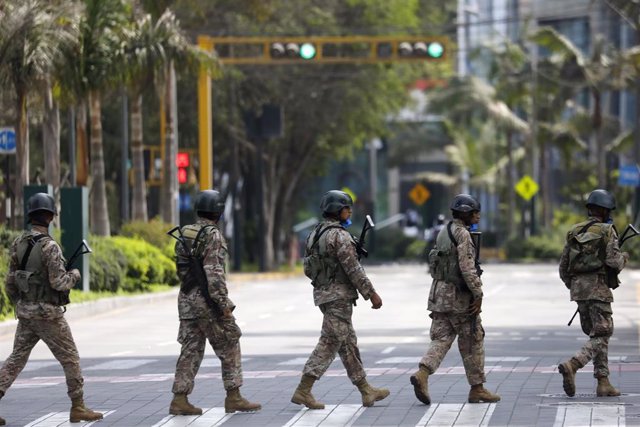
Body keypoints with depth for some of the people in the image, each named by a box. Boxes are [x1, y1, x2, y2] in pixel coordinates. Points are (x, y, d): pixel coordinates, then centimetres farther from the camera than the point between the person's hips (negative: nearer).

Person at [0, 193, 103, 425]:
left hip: (25, 313, 6)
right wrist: (74, 275, -1)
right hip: (48, 314, -6)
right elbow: (59, 282, -21)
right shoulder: (49, 246, -19)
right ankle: (78, 408, 10)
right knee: (70, 360, 6)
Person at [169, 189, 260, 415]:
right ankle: (233, 398, 5)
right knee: (229, 348, 4)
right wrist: (224, 303, -18)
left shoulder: (185, 233, 10)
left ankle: (180, 400, 2)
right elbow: (213, 273, -20)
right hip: (207, 301, -7)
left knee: (190, 350, 8)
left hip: (187, 300, 7)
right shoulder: (212, 235, -14)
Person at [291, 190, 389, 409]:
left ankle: (366, 391, 17)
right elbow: (354, 269, -19)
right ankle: (303, 391, -10)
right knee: (329, 344, -7)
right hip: (339, 296, -10)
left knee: (348, 344, 12)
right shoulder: (339, 235, -16)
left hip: (322, 294, 10)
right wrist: (372, 293, -13)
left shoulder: (315, 234, 12)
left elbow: (308, 268, 15)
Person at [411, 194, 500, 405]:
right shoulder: (463, 234, -13)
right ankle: (477, 388, 9)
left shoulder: (444, 233, 15)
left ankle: (422, 374, -17)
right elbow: (467, 267, -22)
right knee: (472, 342, 3)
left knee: (441, 339, 5)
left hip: (439, 294, 8)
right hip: (459, 296, -8)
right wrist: (478, 294, -18)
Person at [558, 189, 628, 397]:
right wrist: (623, 257, 7)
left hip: (578, 287, 7)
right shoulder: (607, 231, -7)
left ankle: (603, 382, 11)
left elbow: (563, 266, 13)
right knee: (601, 336, -4)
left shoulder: (574, 232, 12)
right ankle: (571, 365, -26)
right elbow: (613, 261, -16)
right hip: (598, 288, -7)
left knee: (597, 334, 15)